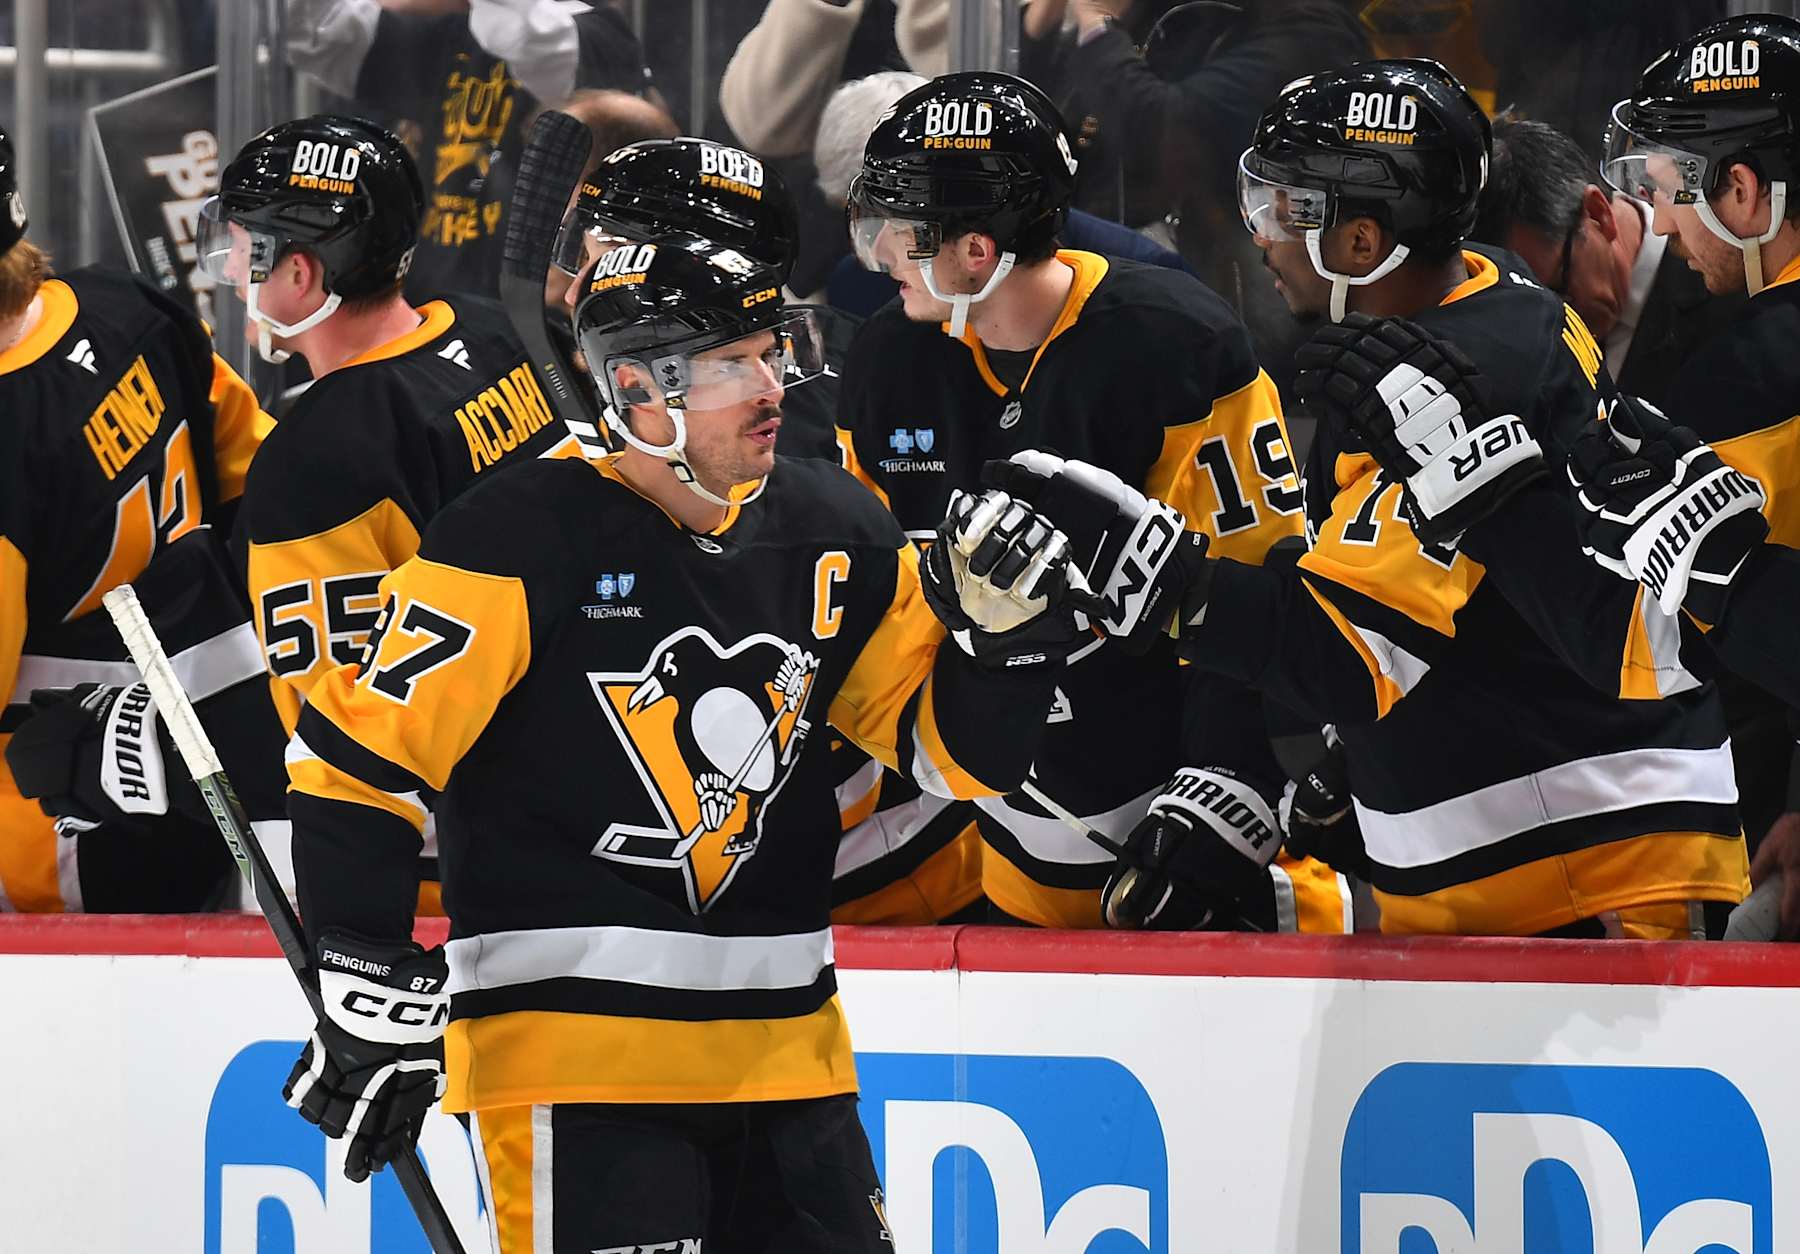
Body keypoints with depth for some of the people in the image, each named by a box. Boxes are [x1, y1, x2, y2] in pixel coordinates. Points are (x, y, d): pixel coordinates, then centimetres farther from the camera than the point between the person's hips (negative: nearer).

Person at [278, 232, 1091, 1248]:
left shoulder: (833, 534, 7)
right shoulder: (527, 537, -12)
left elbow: (956, 750, 15)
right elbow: (362, 754, -11)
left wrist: (1007, 630, -6)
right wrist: (374, 992, -15)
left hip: (783, 1046, 6)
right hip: (568, 1041, -6)